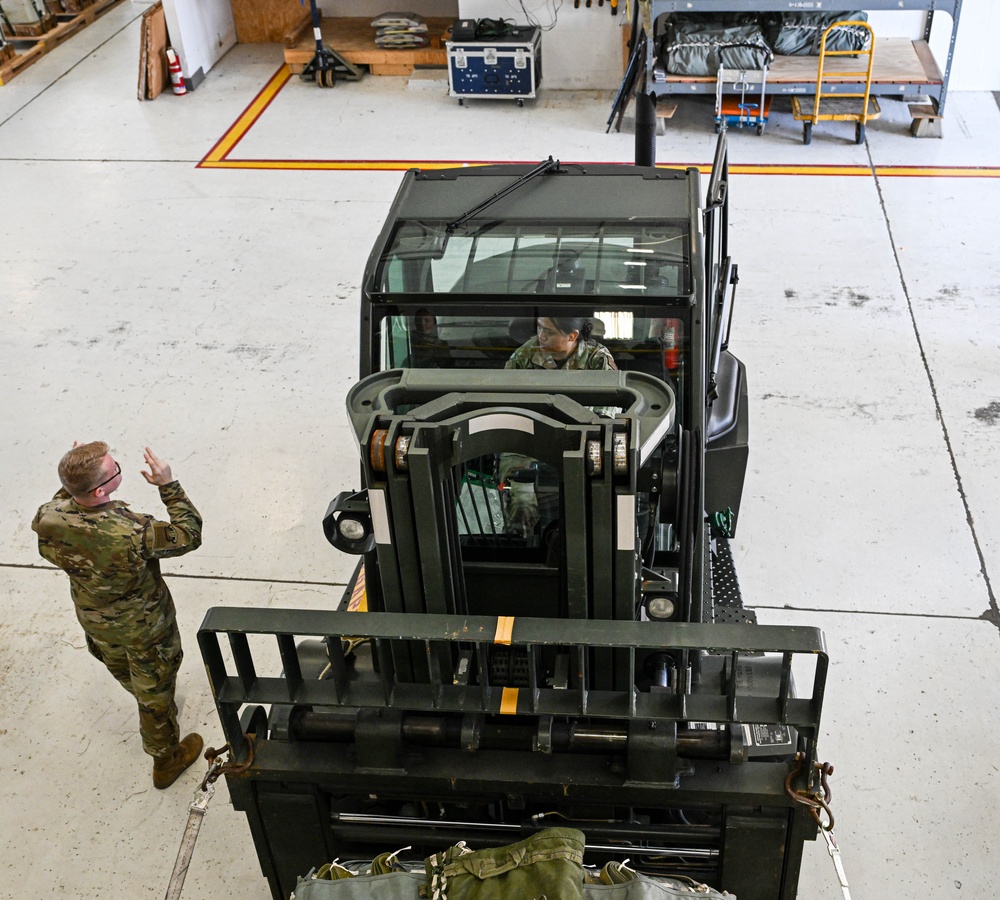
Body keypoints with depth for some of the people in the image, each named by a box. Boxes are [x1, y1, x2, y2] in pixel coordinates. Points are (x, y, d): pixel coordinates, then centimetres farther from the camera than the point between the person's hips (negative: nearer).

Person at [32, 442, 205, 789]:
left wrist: (71, 479, -6)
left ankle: (152, 711, 67)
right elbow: (188, 535, -26)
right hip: (143, 627, -6)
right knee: (155, 690, 20)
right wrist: (169, 485, -24)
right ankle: (166, 758, 44)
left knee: (123, 670, 35)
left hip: (94, 620, 6)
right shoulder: (132, 533, -44)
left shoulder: (48, 519, -27)